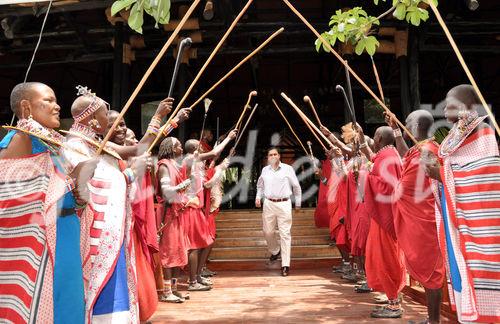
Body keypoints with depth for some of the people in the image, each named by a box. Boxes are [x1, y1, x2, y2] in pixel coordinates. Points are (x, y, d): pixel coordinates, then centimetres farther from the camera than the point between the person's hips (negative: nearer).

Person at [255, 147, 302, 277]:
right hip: (268, 204, 4)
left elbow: (296, 187, 6)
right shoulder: (265, 170, 8)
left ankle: (285, 265, 0)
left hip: (284, 204, -3)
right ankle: (275, 251, 40)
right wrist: (258, 197, 8)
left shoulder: (288, 169, -1)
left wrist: (298, 203, 9)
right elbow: (260, 185, 24)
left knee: (285, 234, -4)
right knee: (268, 232, 10)